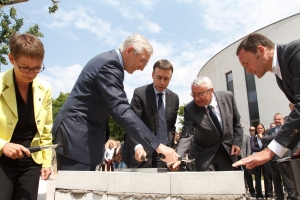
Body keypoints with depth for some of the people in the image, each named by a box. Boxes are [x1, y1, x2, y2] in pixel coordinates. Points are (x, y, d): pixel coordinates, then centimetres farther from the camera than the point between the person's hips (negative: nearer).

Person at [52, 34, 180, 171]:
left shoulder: (109, 61, 12)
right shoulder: (110, 64, -20)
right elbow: (121, 111, -31)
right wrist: (157, 145, -32)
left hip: (82, 132, 10)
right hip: (77, 133, -10)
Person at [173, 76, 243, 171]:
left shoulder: (227, 97, -15)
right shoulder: (190, 109, -22)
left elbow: (236, 121, 1)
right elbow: (186, 135, -25)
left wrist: (237, 141, -6)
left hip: (228, 151, 2)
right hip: (206, 155, -2)